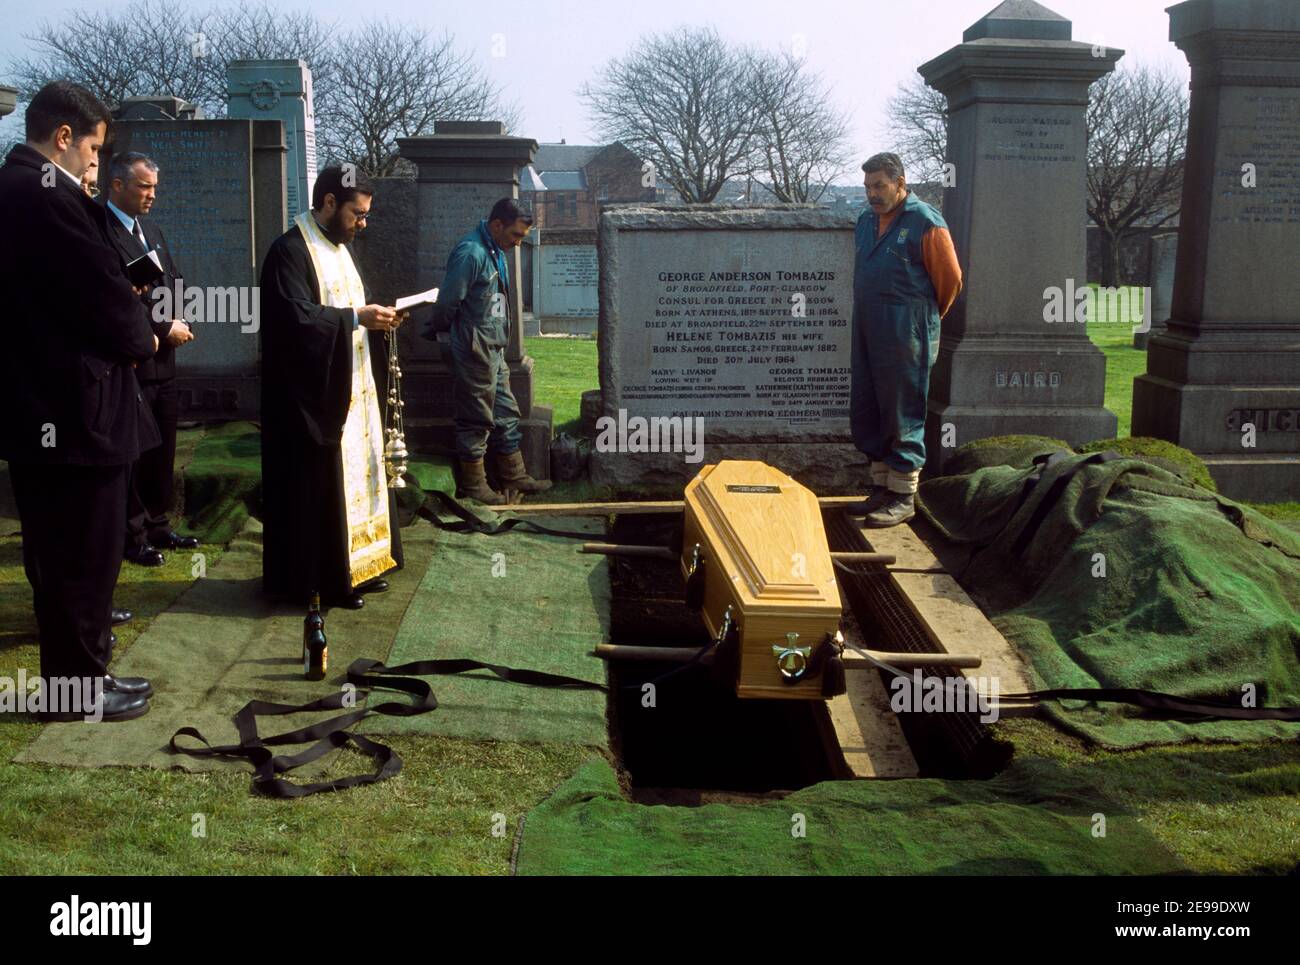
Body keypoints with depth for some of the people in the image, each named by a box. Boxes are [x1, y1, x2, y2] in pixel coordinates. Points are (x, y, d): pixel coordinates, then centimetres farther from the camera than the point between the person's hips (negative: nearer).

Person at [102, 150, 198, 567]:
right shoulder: (100, 232, -14)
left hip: (162, 361, 8)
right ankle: (132, 537, 13)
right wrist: (164, 327, -14)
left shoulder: (152, 231, 15)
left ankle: (157, 525, 26)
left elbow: (174, 283, 17)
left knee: (162, 450, 14)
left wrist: (172, 324, -3)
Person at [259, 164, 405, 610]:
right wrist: (358, 317, -22)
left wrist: (375, 314, 2)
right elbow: (298, 319, -25)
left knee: (356, 474, 13)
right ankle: (321, 577, 7)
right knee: (320, 484, -3)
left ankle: (355, 565, 24)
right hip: (313, 392, -10)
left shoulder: (338, 246, 15)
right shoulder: (290, 250, -15)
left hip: (349, 387, 10)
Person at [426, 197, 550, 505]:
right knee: (476, 420, 0)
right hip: (475, 350, -10)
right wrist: (437, 331, -3)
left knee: (506, 413, 15)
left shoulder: (495, 252, 12)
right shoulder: (471, 252, -20)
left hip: (494, 350, 10)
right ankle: (472, 485, 11)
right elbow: (448, 301, -19)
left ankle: (513, 476, 25)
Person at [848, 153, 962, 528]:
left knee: (903, 416, -3)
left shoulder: (925, 223, -9)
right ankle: (882, 489, 22)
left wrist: (924, 319, 8)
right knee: (866, 413, 11)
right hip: (867, 333, 8)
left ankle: (903, 497, 4)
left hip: (905, 337, -8)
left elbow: (950, 280, -3)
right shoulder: (867, 221, 14)